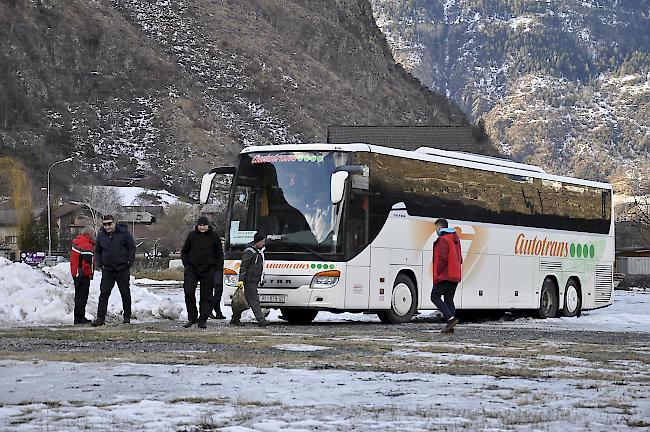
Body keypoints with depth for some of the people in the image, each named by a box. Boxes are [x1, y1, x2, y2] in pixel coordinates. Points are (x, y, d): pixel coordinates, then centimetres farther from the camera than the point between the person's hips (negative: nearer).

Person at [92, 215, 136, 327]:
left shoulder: (124, 233, -5)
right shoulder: (101, 235, 7)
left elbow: (132, 248, 0)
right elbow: (97, 251, 19)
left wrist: (129, 264, -6)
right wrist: (100, 264, 7)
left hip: (122, 270, -3)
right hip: (107, 270, 3)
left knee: (125, 294, 6)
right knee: (104, 293, -4)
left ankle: (127, 317, 17)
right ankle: (100, 318, -4)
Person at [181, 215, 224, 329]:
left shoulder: (214, 237, 2)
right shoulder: (192, 235, 4)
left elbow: (220, 254, 11)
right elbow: (184, 251, 14)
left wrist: (215, 267, 2)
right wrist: (187, 265, 3)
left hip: (208, 271, 0)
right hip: (192, 270, 0)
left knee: (206, 296, 1)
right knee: (189, 291, -12)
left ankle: (202, 320, 9)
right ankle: (192, 317, 1)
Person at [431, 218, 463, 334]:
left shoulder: (443, 240, -11)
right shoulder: (455, 240, 18)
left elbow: (442, 259, -20)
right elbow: (459, 259, 22)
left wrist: (438, 272, -13)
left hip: (444, 276, -9)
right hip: (455, 276, 9)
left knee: (435, 297, -2)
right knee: (449, 299, 10)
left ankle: (450, 318, -17)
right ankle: (450, 327, 4)